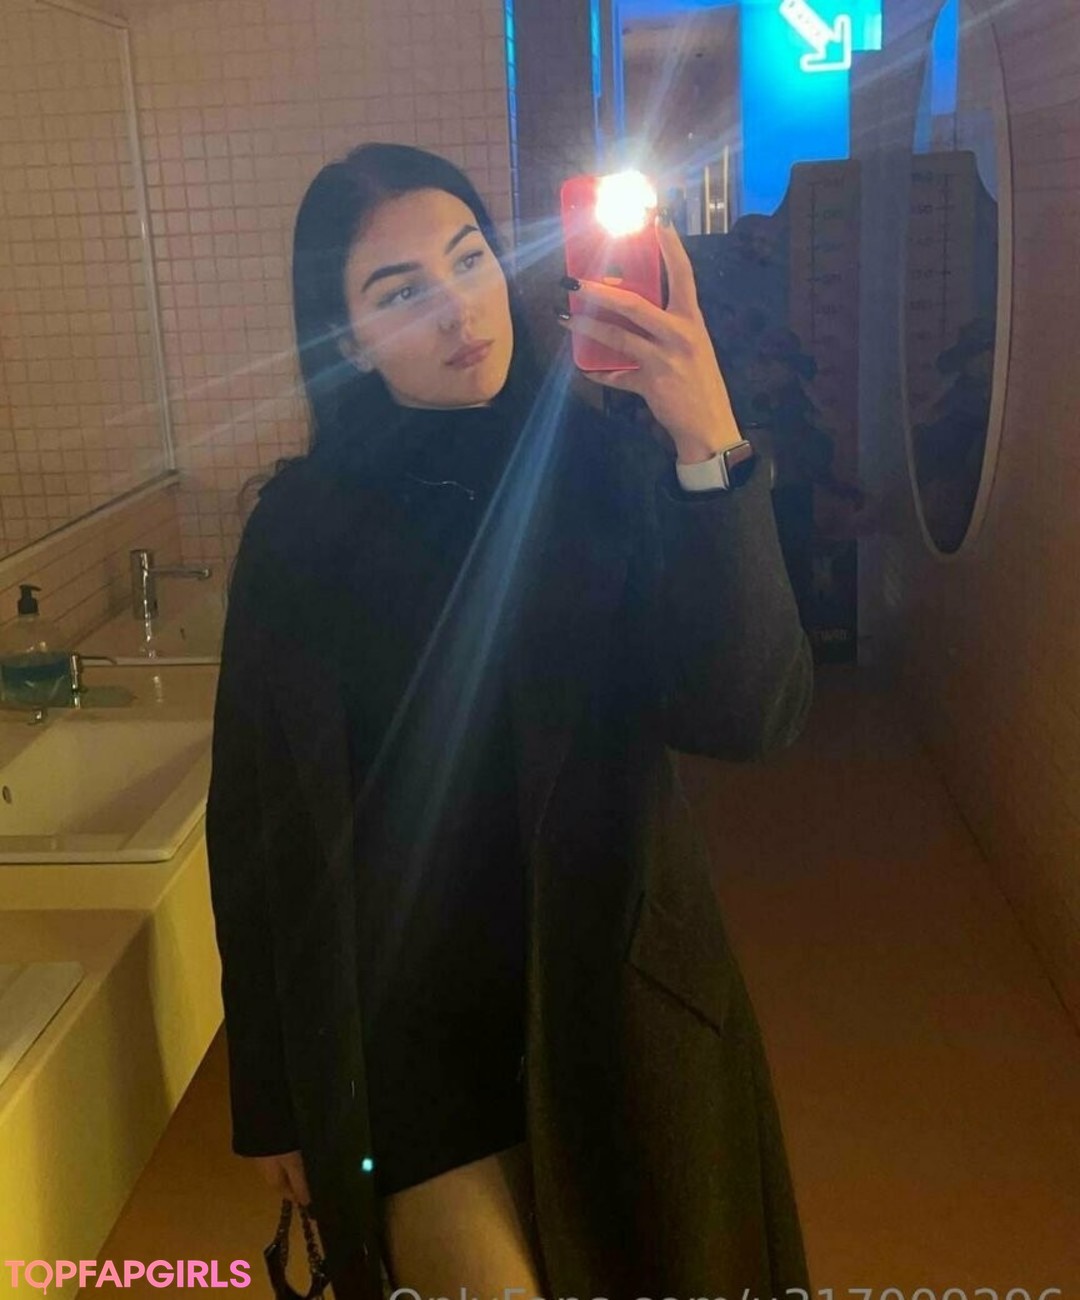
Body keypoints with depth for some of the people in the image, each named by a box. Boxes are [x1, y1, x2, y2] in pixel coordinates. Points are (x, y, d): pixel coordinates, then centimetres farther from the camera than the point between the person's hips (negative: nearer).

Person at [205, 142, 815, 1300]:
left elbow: (749, 715, -20)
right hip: (410, 1022, -1)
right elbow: (258, 823, -5)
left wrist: (710, 444, -33)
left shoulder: (603, 464, -10)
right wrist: (275, 1094, 0)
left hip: (624, 996, 2)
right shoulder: (304, 526, -11)